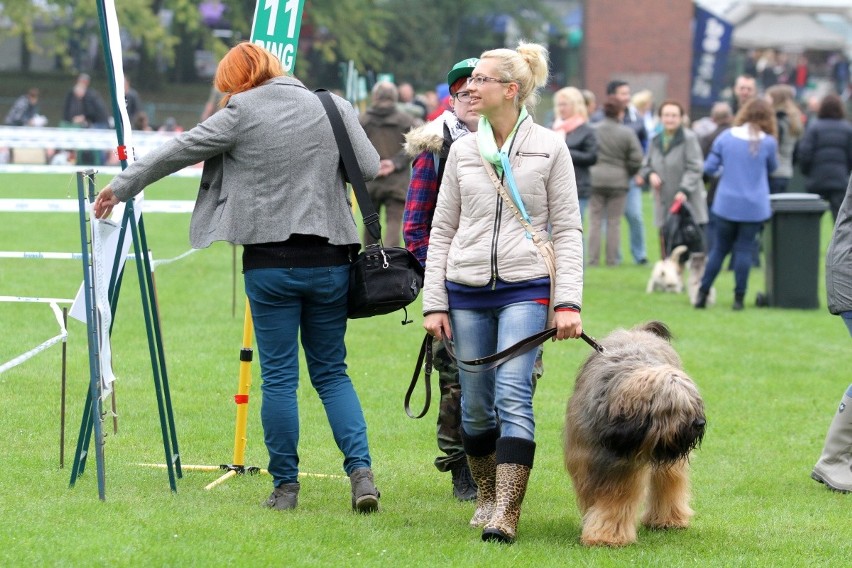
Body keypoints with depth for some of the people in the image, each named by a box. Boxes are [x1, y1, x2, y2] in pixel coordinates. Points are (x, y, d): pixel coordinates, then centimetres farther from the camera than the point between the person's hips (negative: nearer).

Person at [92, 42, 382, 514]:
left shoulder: (243, 113, -2)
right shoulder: (334, 107, 5)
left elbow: (179, 151, 3)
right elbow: (370, 167, 5)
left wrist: (121, 187, 14)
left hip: (270, 259, -3)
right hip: (330, 258, 3)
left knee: (278, 377, 5)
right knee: (331, 372, 12)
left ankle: (285, 485, 7)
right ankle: (360, 469, -4)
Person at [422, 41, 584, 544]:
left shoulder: (550, 148, 1)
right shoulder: (463, 150, 10)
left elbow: (567, 230, 1)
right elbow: (442, 230, 12)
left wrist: (568, 302, -8)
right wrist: (434, 304, 5)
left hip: (525, 289, -3)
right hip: (467, 293, 4)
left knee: (513, 397, -15)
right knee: (476, 405, 6)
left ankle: (506, 515, -17)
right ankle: (487, 496, 26)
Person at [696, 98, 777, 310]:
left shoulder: (725, 137, -2)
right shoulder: (768, 142, -6)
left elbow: (709, 168, 2)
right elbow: (772, 168, 10)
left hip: (725, 204, 2)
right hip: (754, 207, -2)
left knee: (718, 249, 12)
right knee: (744, 250, 4)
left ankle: (702, 293, 12)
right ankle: (739, 298, 4)